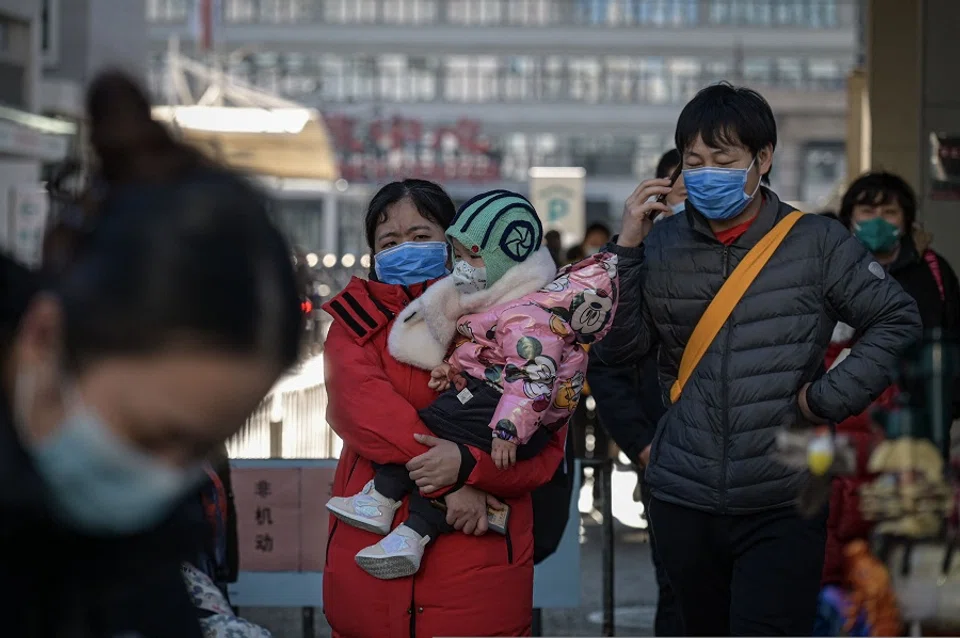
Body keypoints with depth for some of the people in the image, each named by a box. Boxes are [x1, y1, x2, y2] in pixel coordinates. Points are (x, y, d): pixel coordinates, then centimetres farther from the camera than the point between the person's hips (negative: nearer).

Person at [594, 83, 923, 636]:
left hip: (783, 505, -3)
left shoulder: (817, 243, -2)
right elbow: (618, 351, 0)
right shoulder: (662, 244, 3)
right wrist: (625, 250, -10)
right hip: (684, 500, 3)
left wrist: (830, 398, -10)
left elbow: (900, 322, -1)